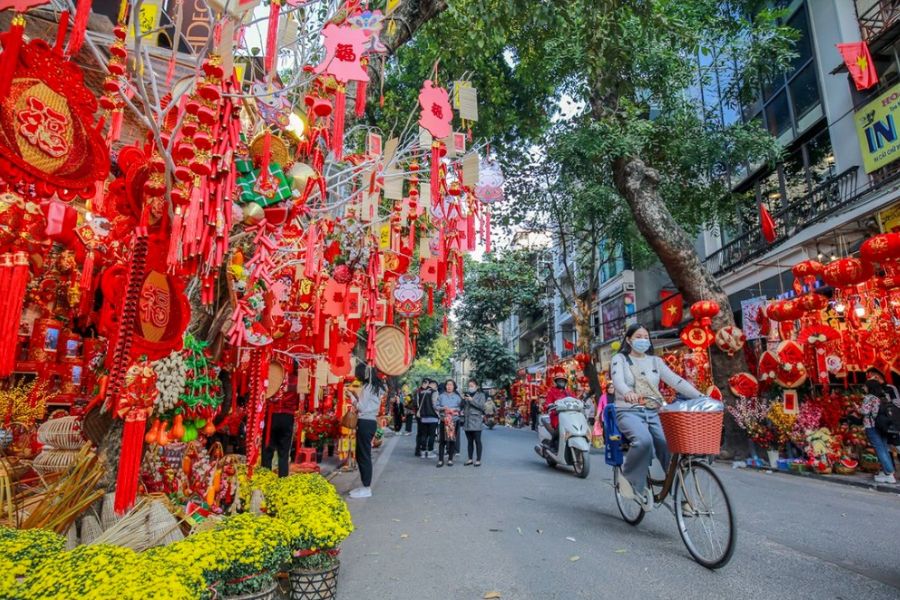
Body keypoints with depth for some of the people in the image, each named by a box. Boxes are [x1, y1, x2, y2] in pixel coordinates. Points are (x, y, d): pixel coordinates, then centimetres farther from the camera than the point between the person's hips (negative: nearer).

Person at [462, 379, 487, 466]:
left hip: (476, 421, -4)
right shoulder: (466, 394, 15)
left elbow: (482, 406, -11)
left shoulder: (480, 395, 3)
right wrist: (463, 400, -5)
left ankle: (478, 460, 3)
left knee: (477, 441, -3)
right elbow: (462, 406, 16)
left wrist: (472, 400, -17)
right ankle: (470, 459, 17)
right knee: (469, 441, 10)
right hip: (467, 421, 5)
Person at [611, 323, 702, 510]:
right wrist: (627, 392, -40)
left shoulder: (655, 361, 14)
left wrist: (701, 397, -11)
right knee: (644, 440, -32)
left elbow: (676, 381, 3)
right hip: (629, 412, -4)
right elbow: (618, 380, -17)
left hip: (653, 412, 4)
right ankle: (630, 478, -8)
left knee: (670, 449, -16)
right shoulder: (620, 359, 3)